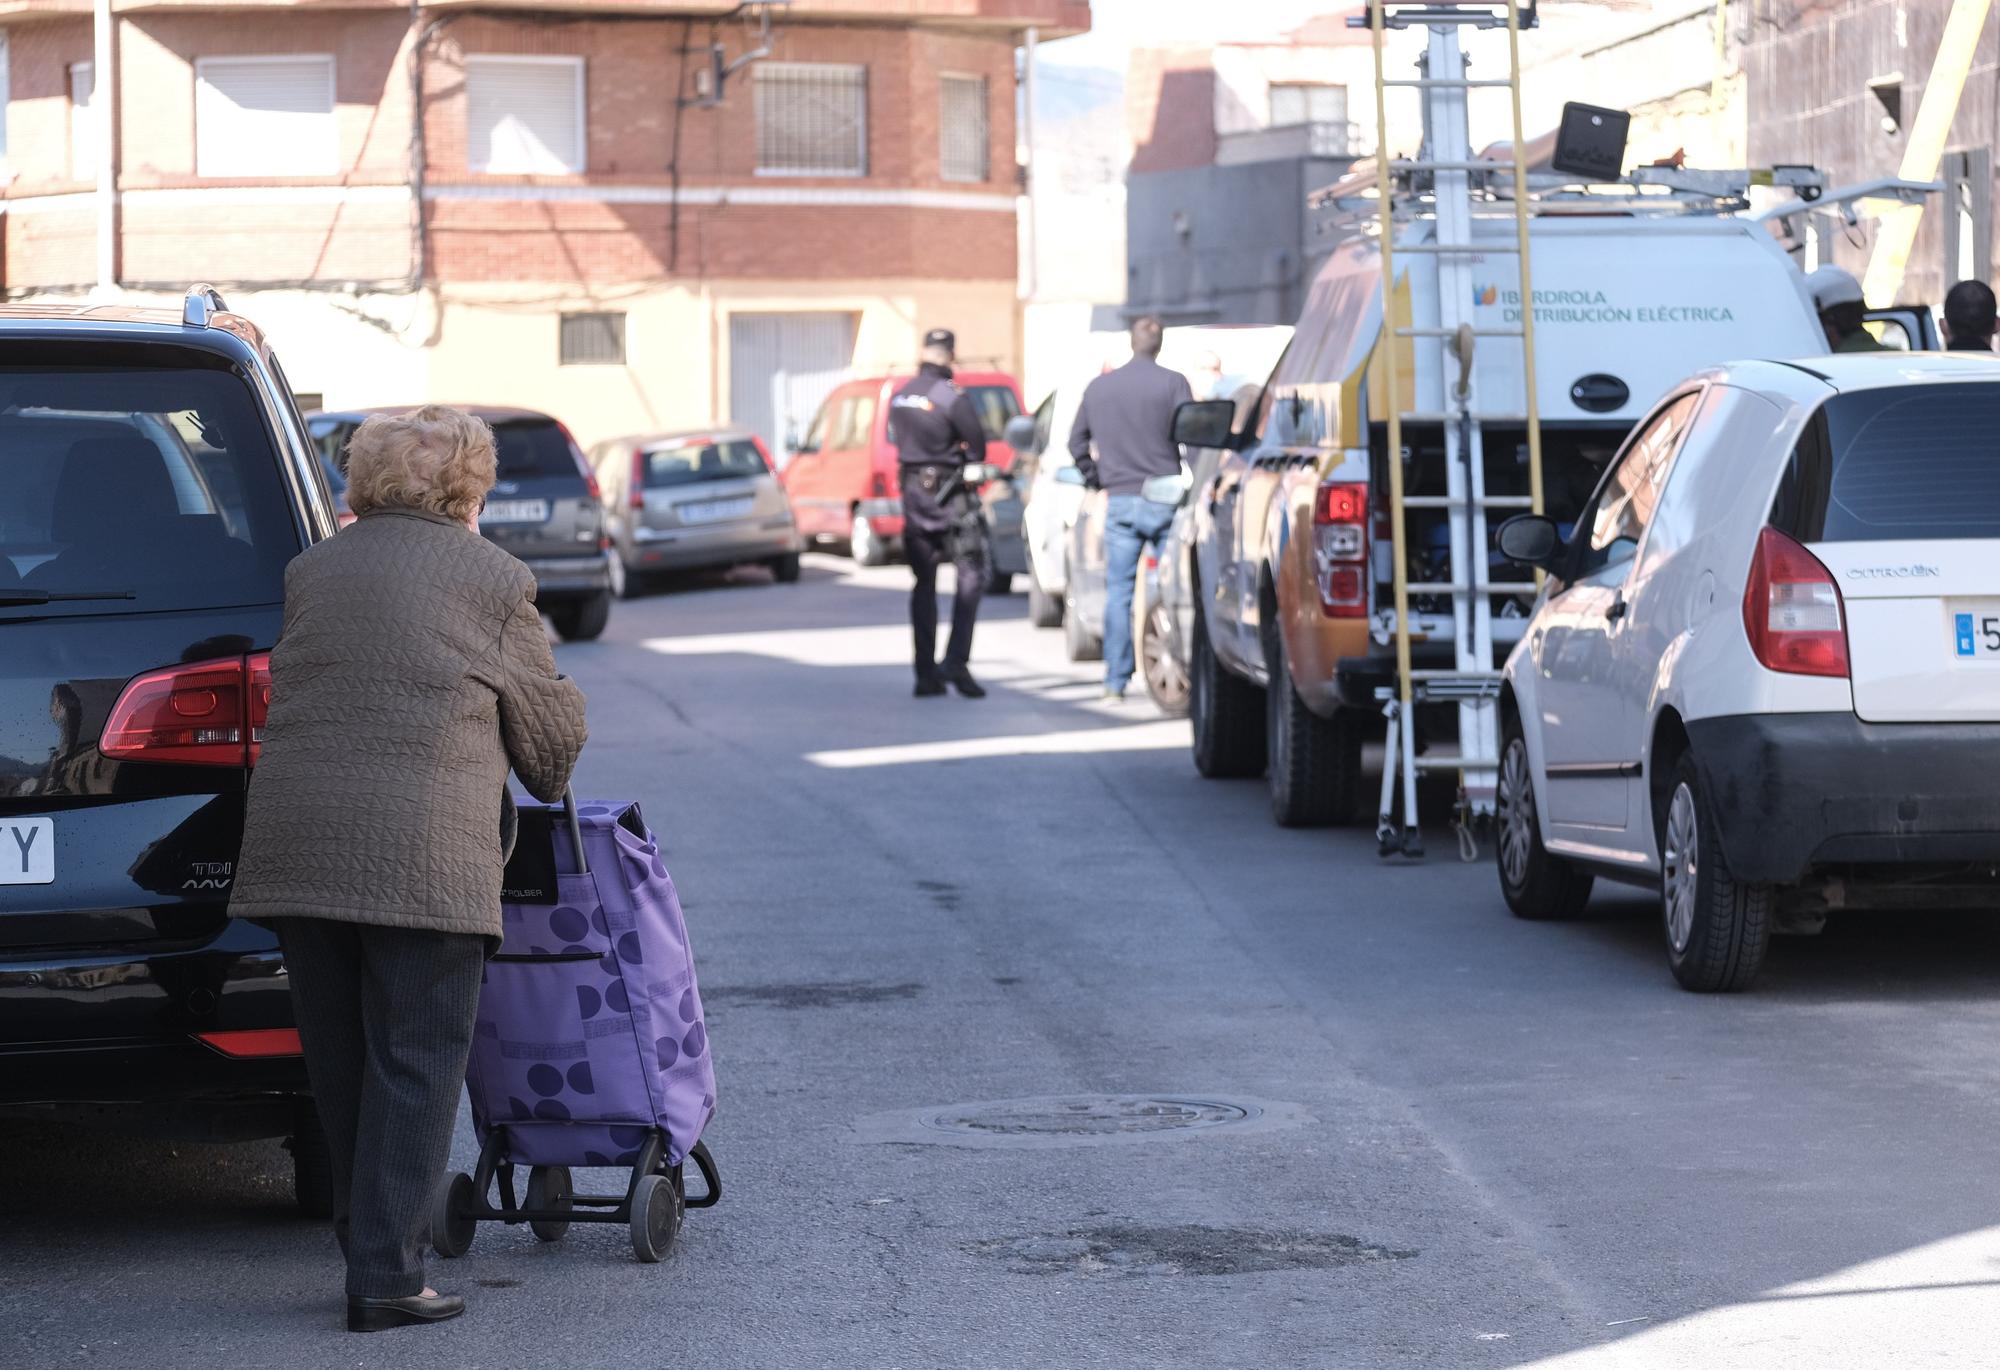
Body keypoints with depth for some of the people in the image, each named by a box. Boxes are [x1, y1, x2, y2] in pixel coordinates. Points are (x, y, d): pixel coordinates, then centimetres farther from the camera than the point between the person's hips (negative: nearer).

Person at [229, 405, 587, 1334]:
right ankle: (385, 1277, -3)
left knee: (339, 1064, 14)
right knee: (414, 1064, 0)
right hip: (421, 854, -5)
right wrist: (548, 788, 29)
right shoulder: (490, 577, 3)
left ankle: (367, 1248, 23)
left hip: (294, 836, 5)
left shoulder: (312, 571, 18)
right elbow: (551, 723, 8)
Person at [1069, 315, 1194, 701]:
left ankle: (1115, 682, 2)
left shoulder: (1098, 387, 9)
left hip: (1120, 501, 3)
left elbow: (1077, 441, 14)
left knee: (1118, 592, 4)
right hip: (1164, 500, -3)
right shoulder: (1172, 383, -5)